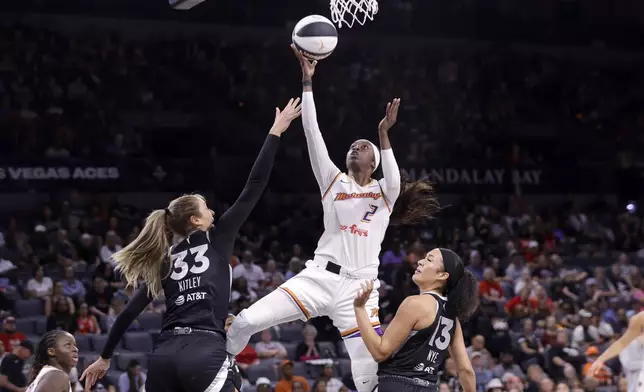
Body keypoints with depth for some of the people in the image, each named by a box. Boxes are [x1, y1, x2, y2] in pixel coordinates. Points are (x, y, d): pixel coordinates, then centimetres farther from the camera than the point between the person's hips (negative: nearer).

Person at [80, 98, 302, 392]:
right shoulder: (216, 241, 9)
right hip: (204, 353, -6)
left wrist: (105, 357, 27)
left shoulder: (164, 260, 20)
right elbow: (254, 188, 8)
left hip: (164, 354, 6)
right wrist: (275, 133, 14)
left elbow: (130, 310, 19)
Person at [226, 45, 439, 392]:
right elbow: (312, 134, 5)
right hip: (320, 276, 1)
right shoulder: (333, 181, 13)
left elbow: (395, 181, -16)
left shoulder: (385, 193, 10)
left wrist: (383, 135, -29)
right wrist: (307, 80, -4)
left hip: (358, 287, -1)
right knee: (245, 322, -12)